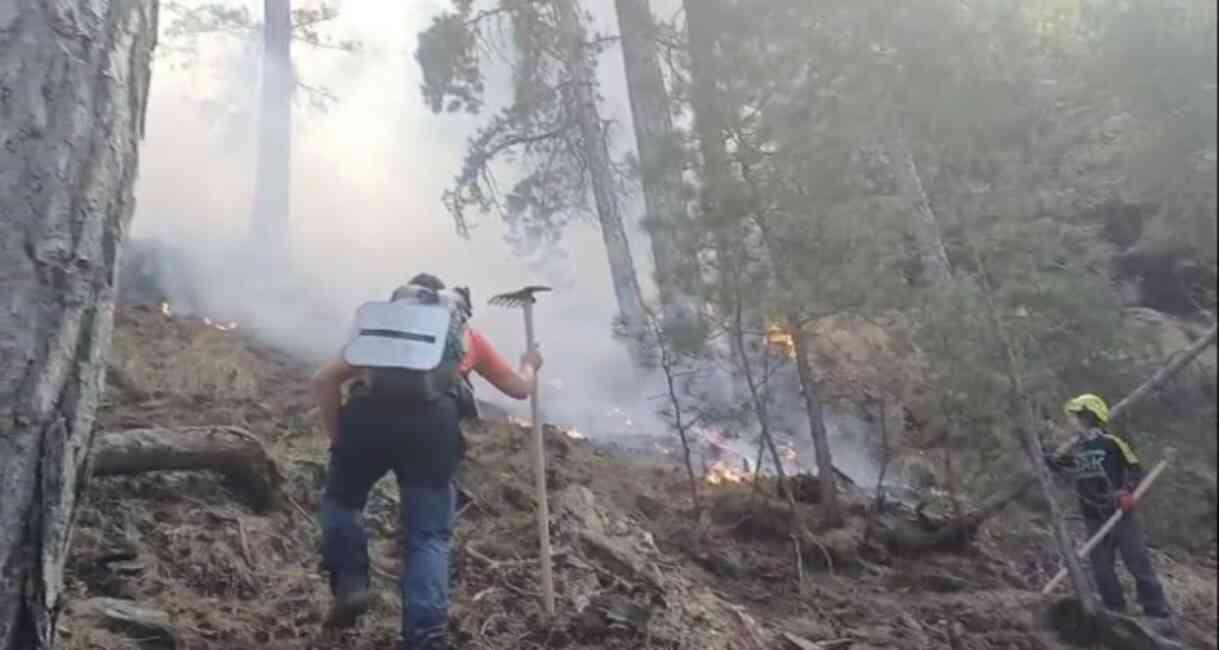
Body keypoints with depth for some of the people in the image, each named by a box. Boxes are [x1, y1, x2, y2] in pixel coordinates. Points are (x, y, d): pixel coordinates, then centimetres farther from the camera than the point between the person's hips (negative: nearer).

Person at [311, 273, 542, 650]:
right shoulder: (466, 333, 32)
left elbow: (323, 381, 23)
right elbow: (519, 389, 40)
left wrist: (339, 438, 25)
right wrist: (530, 366, 60)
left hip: (370, 410, 1)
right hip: (434, 418, -1)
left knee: (341, 499, 27)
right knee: (428, 537, 9)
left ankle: (350, 584, 12)